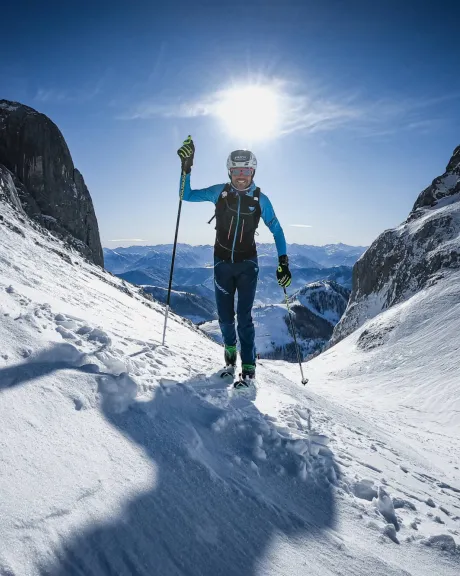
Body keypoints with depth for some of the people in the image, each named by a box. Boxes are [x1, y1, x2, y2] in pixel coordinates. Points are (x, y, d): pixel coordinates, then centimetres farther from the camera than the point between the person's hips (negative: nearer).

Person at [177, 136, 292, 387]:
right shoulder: (219, 192, -3)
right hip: (222, 262, 2)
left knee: (244, 317, -9)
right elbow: (187, 196, 2)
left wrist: (283, 263, -3)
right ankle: (230, 347, 36)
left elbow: (276, 230, 2)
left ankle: (248, 367, 3)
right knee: (225, 316, 5)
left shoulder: (260, 199, -5)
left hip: (247, 264, -1)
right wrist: (186, 169, -13)